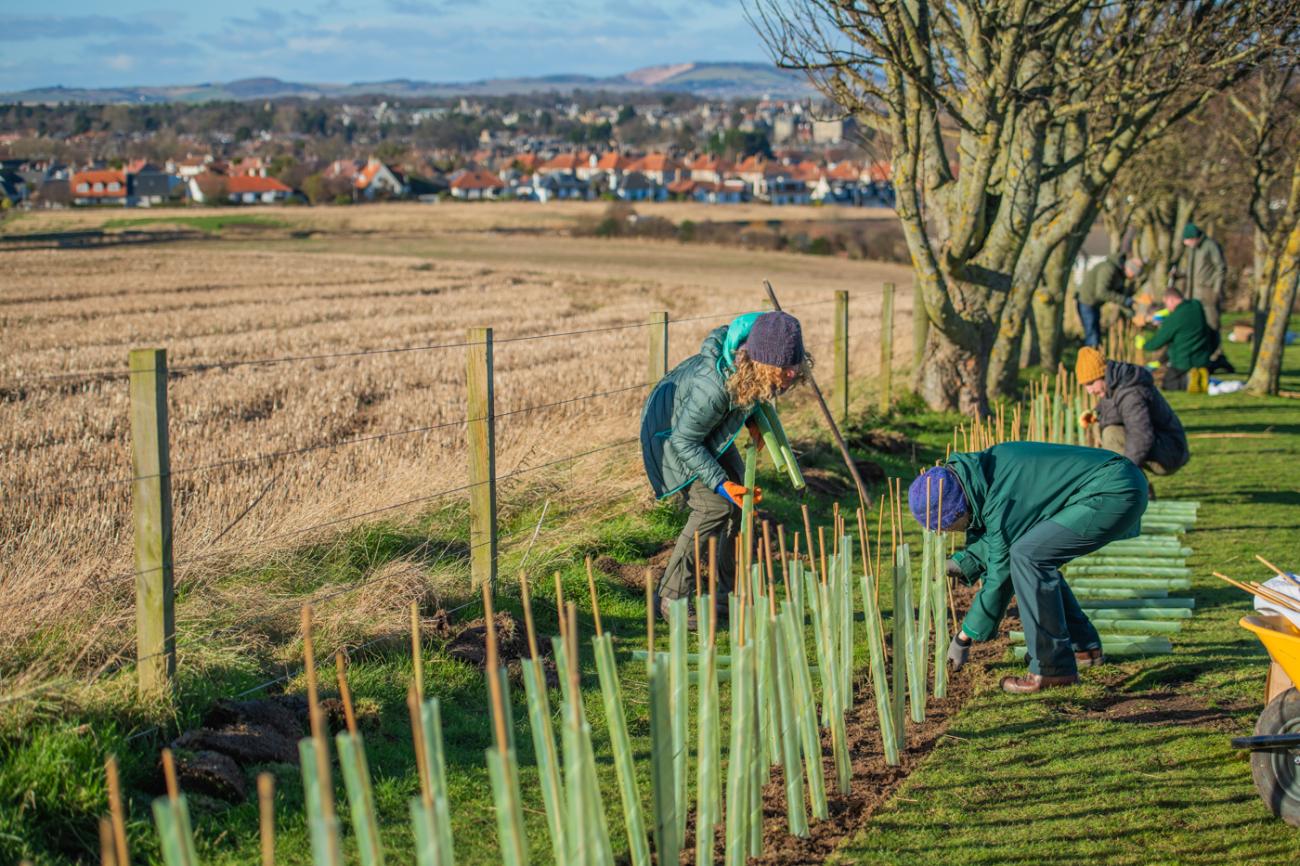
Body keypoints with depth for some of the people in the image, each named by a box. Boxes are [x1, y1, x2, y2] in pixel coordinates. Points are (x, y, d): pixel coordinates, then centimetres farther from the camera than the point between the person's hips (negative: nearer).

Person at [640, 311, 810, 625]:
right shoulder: (713, 387, -44)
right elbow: (685, 441, -30)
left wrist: (751, 419, 3)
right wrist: (720, 483, -36)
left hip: (714, 429, 8)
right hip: (673, 428, -8)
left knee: (741, 500, 6)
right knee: (714, 505, -18)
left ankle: (731, 590, 19)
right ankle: (672, 599, -9)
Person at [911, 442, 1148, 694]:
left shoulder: (1002, 502, -22)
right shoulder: (987, 464, 5)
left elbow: (1000, 576, -12)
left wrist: (964, 637, -4)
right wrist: (962, 563, 3)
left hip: (1116, 494, -11)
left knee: (1027, 556, -18)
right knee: (1039, 558, 15)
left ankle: (1053, 667, -12)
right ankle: (1084, 647, 23)